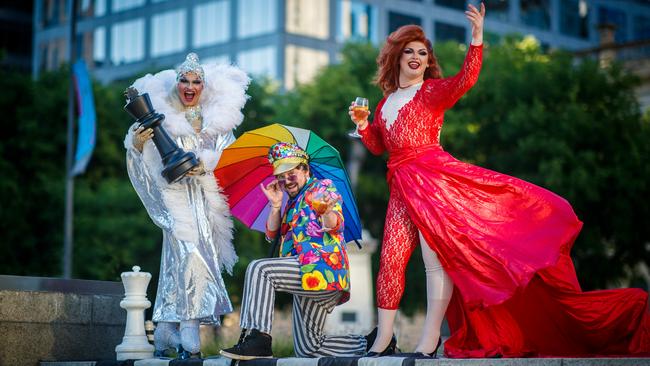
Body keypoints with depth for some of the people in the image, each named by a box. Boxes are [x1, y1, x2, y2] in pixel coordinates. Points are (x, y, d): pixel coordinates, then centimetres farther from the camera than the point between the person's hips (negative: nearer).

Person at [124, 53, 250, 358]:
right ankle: (189, 331, -19)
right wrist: (137, 142, -20)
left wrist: (205, 164, -16)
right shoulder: (161, 113, 4)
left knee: (178, 262, 2)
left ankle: (166, 332, 7)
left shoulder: (217, 116, 10)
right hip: (174, 192, -3)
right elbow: (144, 158, 1)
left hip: (206, 194, 3)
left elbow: (227, 155, 2)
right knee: (190, 252, -18)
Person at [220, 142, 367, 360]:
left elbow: (336, 225, -15)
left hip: (321, 270, -10)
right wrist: (276, 205, 2)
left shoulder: (322, 187, 2)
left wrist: (327, 211, -39)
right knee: (307, 349, 9)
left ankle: (258, 338, -31)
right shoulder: (292, 203, 25)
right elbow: (272, 234, 17)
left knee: (259, 269, -24)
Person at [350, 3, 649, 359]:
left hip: (433, 174, -6)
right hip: (401, 185, 6)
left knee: (435, 253, -15)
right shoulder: (387, 100, 21)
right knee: (391, 257, 1)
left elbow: (464, 80, -16)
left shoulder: (433, 90, 4)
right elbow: (378, 145, 28)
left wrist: (477, 37, -26)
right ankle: (383, 337, 7)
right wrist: (363, 125, 10)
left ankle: (430, 337, -15)